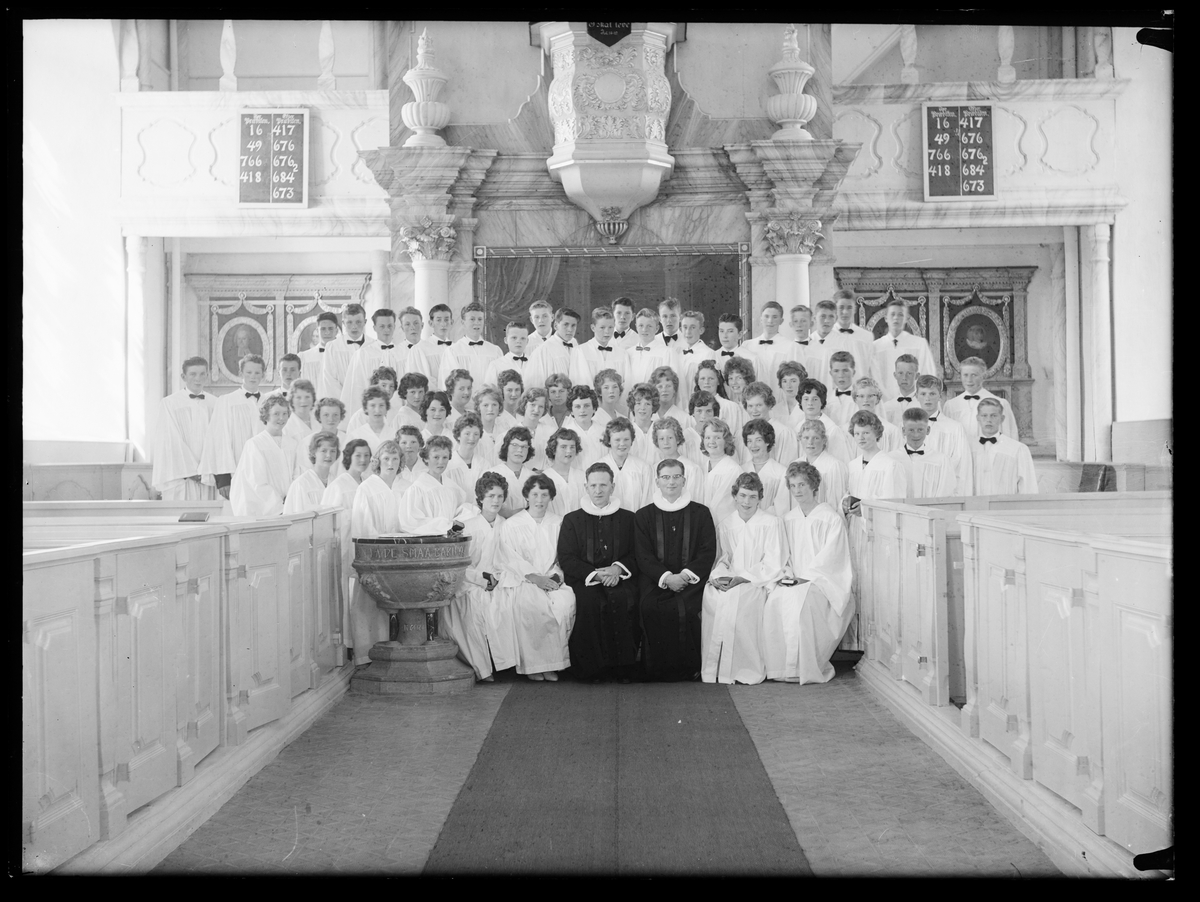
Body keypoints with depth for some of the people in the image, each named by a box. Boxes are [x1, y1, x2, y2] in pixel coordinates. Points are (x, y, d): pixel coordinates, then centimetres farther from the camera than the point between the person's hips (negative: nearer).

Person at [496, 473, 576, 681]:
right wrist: (534, 577, -15)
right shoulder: (512, 524, 7)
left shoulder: (558, 523, 16)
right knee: (531, 604, -35)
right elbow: (510, 558, -2)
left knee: (566, 602, -30)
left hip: (552, 579, 2)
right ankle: (533, 664, -25)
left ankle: (553, 662, -19)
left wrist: (556, 575, -9)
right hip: (522, 580, -2)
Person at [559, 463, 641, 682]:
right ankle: (592, 666, -21)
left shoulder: (628, 518, 15)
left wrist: (619, 568, -12)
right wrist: (593, 574, -12)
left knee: (622, 599, -32)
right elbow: (566, 559, 3)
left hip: (619, 579, 0)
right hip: (583, 580, 0)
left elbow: (637, 555, 9)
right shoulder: (572, 519, 13)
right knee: (589, 601, -33)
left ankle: (623, 665, -21)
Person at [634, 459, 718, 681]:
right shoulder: (643, 516, 12)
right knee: (650, 607, -28)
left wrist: (687, 574, -12)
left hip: (691, 579, 0)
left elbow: (708, 552, 4)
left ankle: (688, 669, -14)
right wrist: (666, 577, -13)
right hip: (655, 580, 1)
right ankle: (656, 670, -14)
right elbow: (643, 556, 3)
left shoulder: (700, 513, 11)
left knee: (686, 609, -30)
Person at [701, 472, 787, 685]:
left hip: (759, 582, -3)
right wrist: (718, 575, -9)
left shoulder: (771, 523, 3)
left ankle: (743, 669, -28)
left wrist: (743, 578, -15)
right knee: (710, 595, -30)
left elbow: (773, 564, -4)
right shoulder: (724, 525, 16)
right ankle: (711, 669, -25)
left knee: (733, 598, -35)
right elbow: (722, 558, 15)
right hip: (729, 583, 4)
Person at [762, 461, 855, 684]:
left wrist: (803, 577, -16)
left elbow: (829, 558, -10)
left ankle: (804, 668, -24)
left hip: (822, 581, -5)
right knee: (774, 599, -28)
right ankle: (779, 666, -21)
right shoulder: (789, 519, 15)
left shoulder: (831, 519, -3)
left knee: (799, 599, -35)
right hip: (796, 581, 5)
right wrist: (788, 572, -4)